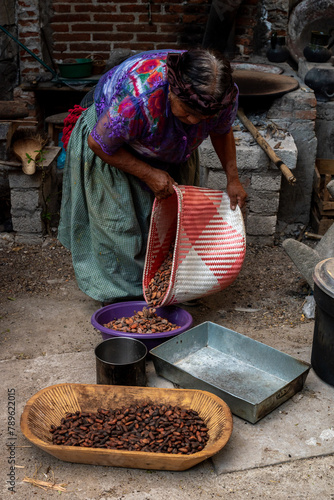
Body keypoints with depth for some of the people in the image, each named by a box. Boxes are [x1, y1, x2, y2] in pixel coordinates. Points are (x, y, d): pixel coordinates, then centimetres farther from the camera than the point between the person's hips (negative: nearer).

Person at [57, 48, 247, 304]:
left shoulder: (227, 94, -28)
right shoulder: (137, 100, -46)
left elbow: (222, 131, -3)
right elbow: (98, 143, -28)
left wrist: (233, 178, -10)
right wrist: (149, 174, -28)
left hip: (170, 151, 5)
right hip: (116, 150, -5)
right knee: (121, 220, -4)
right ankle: (122, 294, 15)